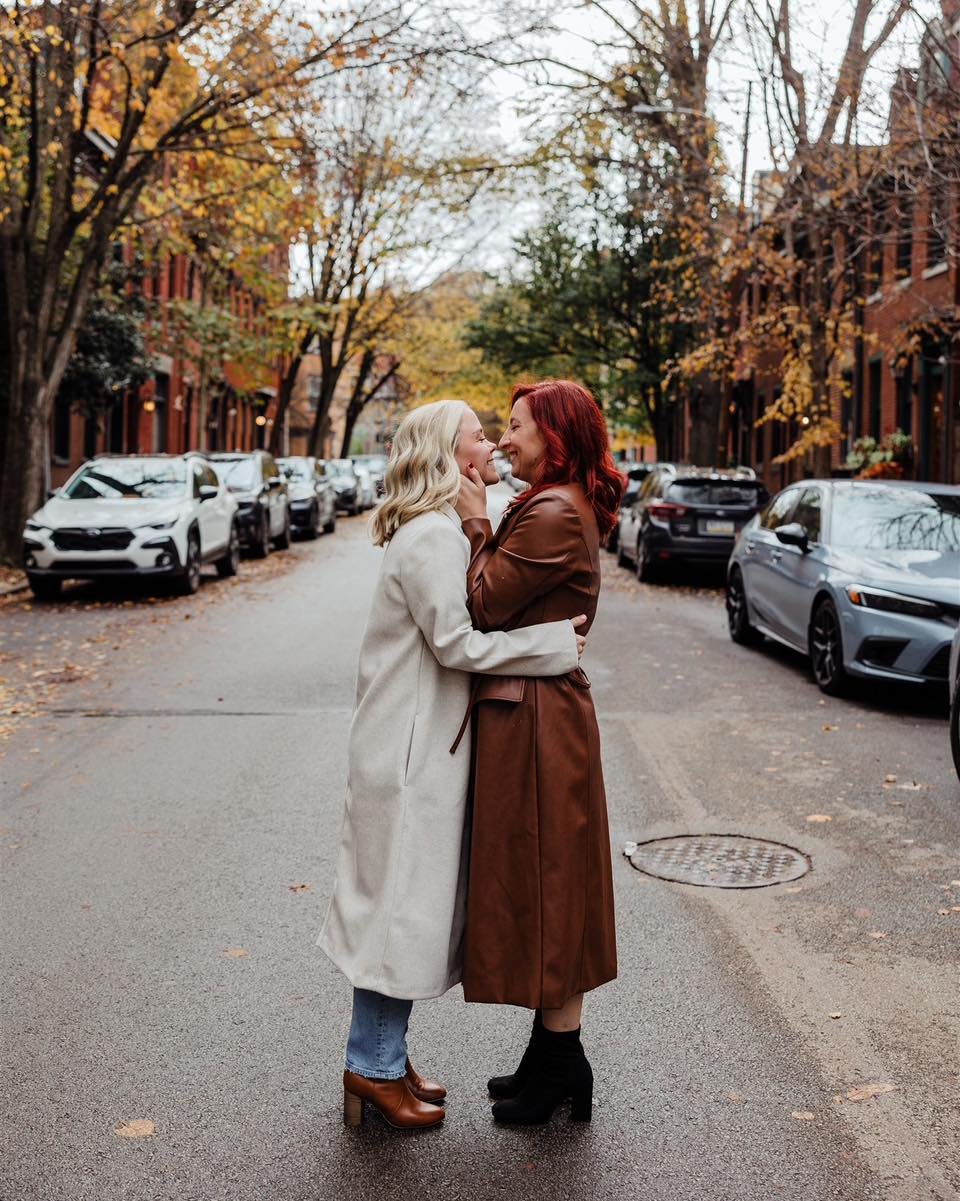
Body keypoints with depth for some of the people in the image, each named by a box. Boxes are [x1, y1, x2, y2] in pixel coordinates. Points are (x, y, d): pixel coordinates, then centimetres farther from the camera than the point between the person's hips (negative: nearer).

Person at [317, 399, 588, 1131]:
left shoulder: (442, 530, 15)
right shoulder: (434, 536, -17)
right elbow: (456, 643, -21)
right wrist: (554, 645, -15)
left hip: (421, 743, 10)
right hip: (412, 749, -10)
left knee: (409, 905, 16)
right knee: (403, 902, -1)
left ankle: (382, 1058, 27)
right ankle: (374, 1068, 12)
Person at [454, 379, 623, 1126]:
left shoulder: (551, 515, -18)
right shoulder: (566, 509, 15)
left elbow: (486, 605, -16)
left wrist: (477, 524, -7)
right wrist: (483, 524, 6)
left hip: (534, 719, -11)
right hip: (543, 710, 11)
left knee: (540, 883, 0)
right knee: (541, 885, 16)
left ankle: (563, 1066, 15)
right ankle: (553, 1057, 29)